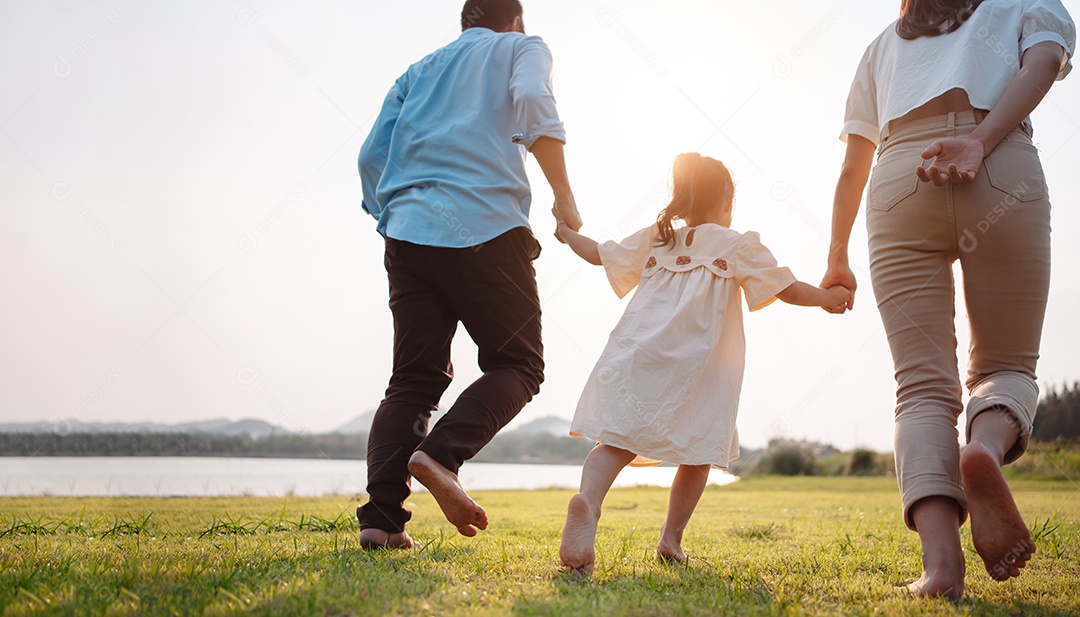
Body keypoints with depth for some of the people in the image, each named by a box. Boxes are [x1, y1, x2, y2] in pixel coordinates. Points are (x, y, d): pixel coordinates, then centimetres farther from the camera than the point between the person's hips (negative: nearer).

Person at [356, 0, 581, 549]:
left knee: (413, 379, 7)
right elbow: (532, 101, -9)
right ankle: (441, 454, -19)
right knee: (517, 365, 6)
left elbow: (372, 157, 19)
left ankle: (381, 517, -7)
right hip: (485, 227, -5)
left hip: (407, 233, 5)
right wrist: (563, 195, -5)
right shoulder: (521, 48, 15)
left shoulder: (419, 70, 29)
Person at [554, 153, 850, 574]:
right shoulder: (739, 246, 12)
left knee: (618, 442, -8)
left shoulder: (653, 240, 22)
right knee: (699, 452, 13)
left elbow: (598, 254, 31)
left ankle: (588, 501, -36)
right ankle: (671, 539, 11)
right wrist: (827, 297, 28)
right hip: (696, 365, -3)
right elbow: (787, 290, 12)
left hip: (636, 354, 3)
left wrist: (566, 233, 49)